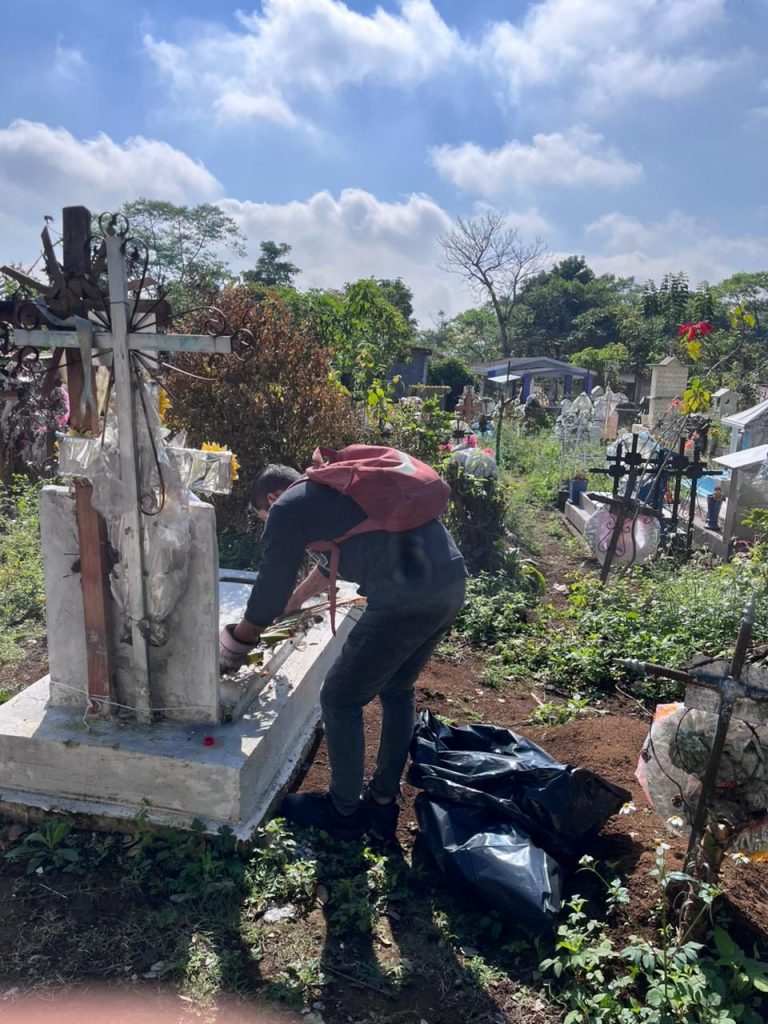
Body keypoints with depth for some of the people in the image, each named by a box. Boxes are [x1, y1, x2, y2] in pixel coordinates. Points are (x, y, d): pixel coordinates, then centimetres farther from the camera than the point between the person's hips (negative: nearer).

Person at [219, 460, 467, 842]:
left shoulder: (288, 507, 5)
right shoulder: (332, 488, 29)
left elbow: (270, 587, 8)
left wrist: (238, 641, 26)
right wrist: (291, 604, 52)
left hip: (406, 596, -9)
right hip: (452, 580, 9)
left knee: (340, 700, 10)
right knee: (396, 690, 25)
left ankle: (344, 812, 28)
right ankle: (382, 806, 37)